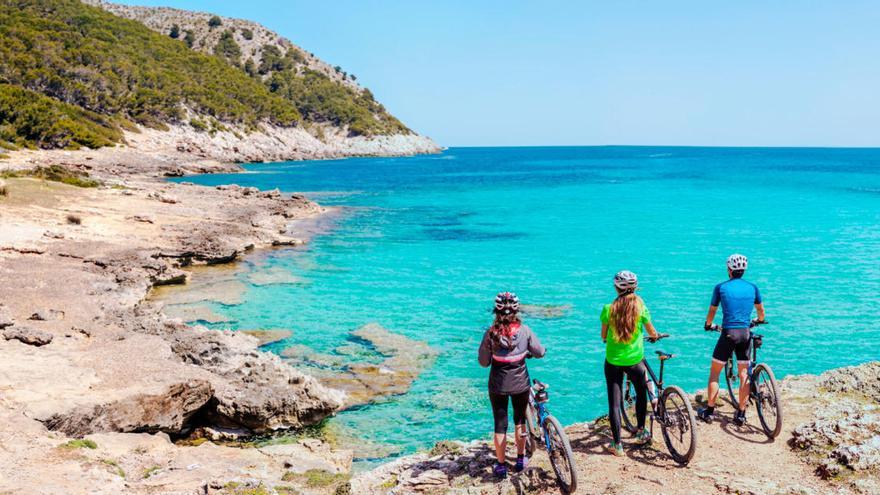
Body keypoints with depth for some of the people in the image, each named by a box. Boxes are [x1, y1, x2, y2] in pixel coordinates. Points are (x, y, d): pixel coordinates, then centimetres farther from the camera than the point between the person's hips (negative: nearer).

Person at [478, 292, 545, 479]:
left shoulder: (491, 333, -15)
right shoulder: (524, 330, -12)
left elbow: (483, 362, -8)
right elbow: (541, 352, -2)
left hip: (498, 386, -1)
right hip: (521, 384, 1)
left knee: (500, 425, 10)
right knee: (520, 421, 22)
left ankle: (501, 465, 15)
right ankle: (521, 459, 32)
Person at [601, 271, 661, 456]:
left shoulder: (608, 308, -8)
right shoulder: (640, 306, -9)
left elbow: (603, 335, 1)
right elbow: (651, 331, 4)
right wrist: (656, 336, 27)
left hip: (613, 361, 0)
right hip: (635, 360, 0)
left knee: (614, 402, 5)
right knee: (642, 394, 26)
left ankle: (617, 444, 7)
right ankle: (641, 432, 36)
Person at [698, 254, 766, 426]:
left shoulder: (721, 287, -2)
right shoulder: (752, 287, 6)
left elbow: (712, 311, 8)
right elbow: (761, 311, 18)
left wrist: (708, 325, 28)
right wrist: (759, 321, 40)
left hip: (728, 333, -3)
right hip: (745, 334, 3)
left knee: (714, 372, 8)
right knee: (744, 374, 10)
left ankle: (709, 411, 8)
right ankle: (741, 414, 12)